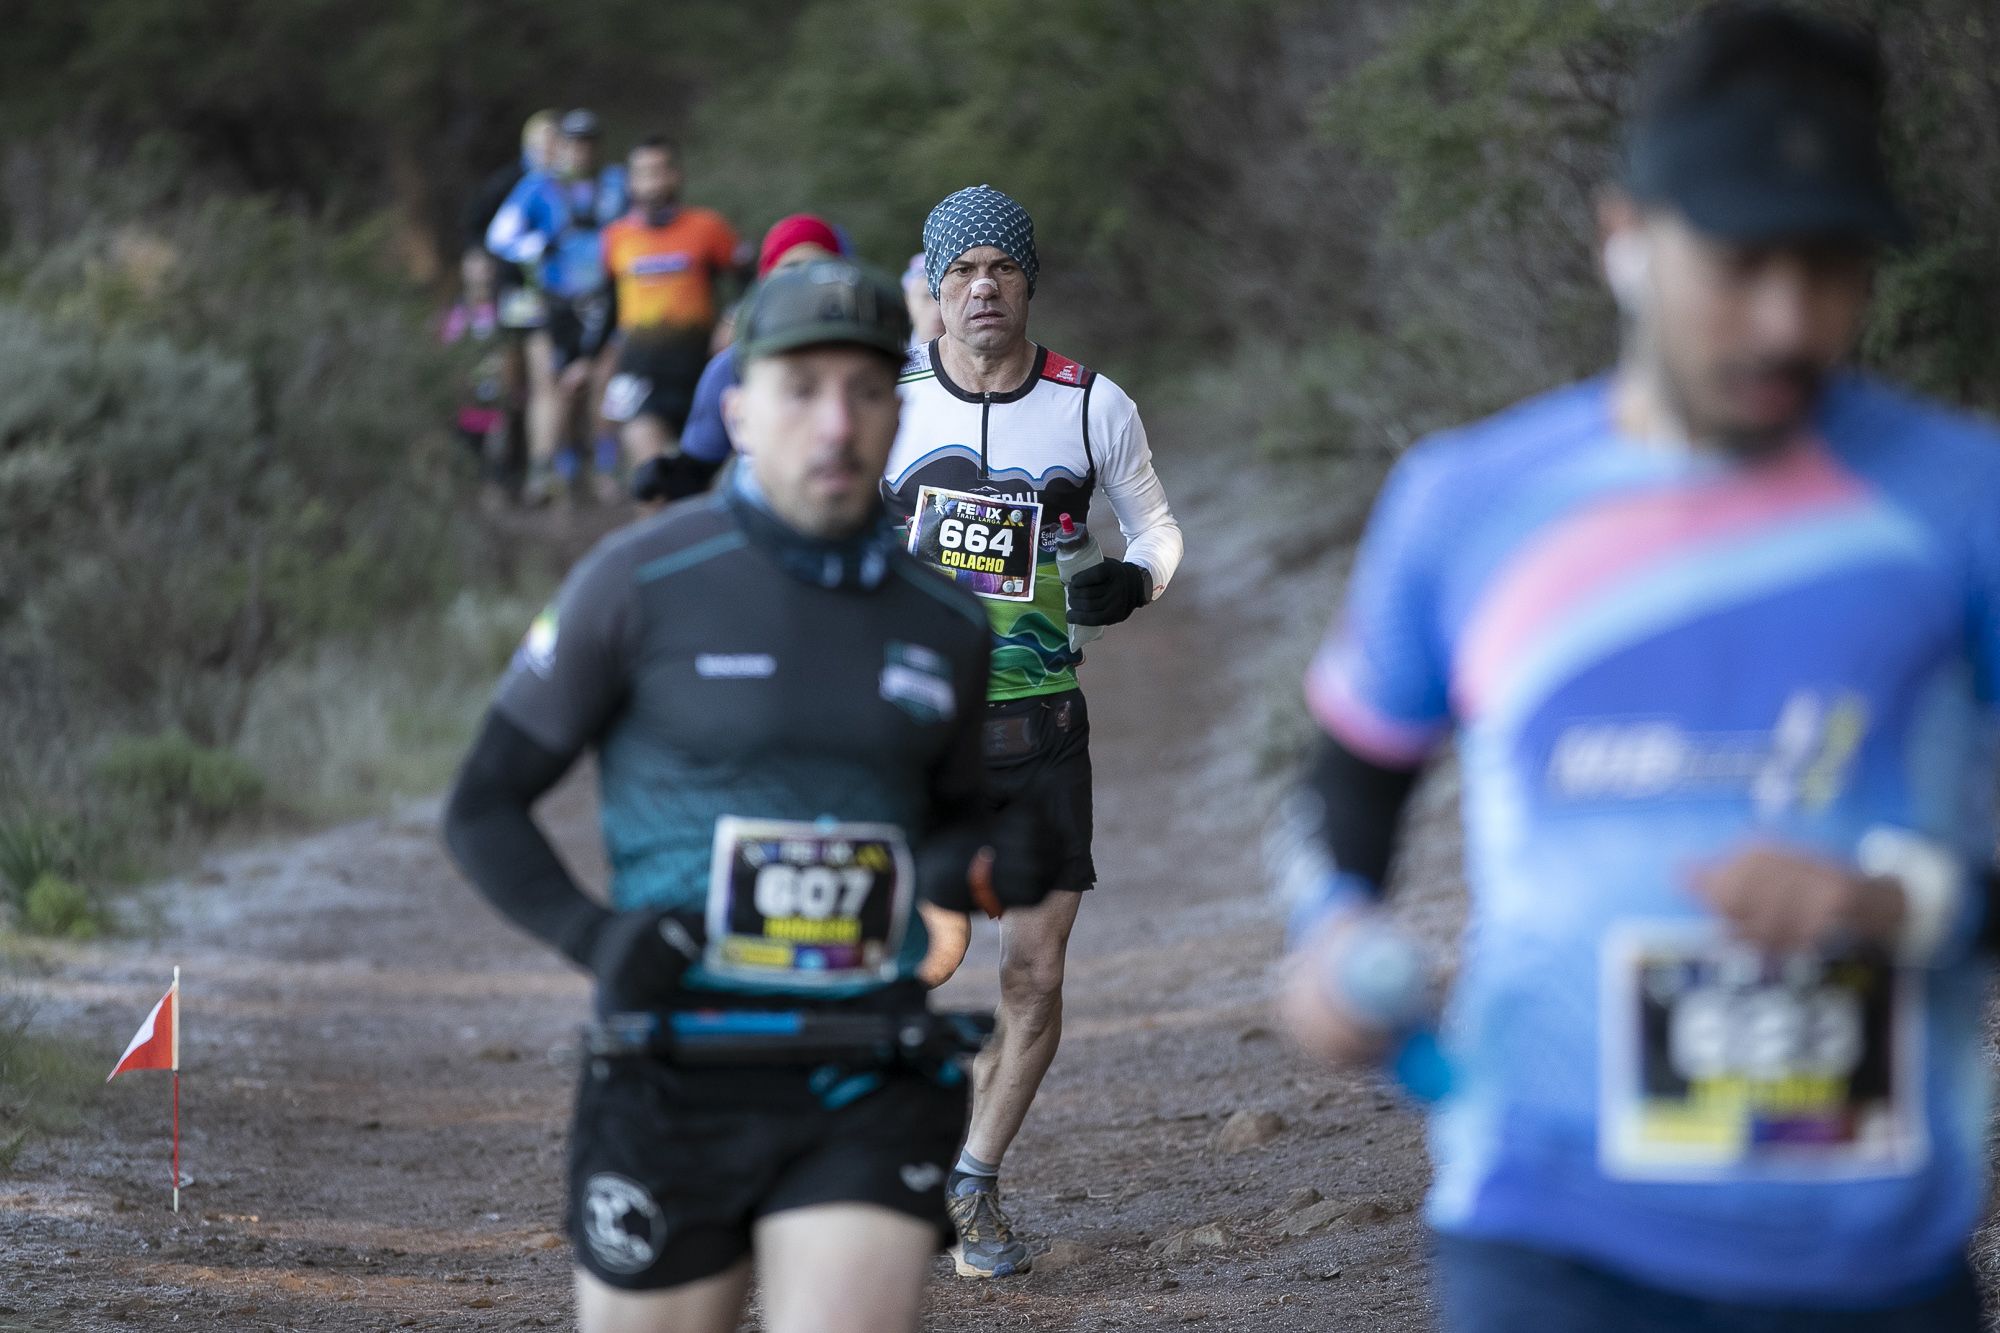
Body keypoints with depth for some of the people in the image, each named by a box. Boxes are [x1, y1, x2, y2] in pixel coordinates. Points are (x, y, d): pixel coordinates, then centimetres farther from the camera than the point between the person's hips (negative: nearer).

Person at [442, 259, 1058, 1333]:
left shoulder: (944, 617, 6)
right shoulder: (642, 583, -4)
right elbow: (485, 808, 1)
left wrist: (986, 863, -2)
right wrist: (593, 937, -17)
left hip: (871, 1092, 2)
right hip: (678, 1082, -2)